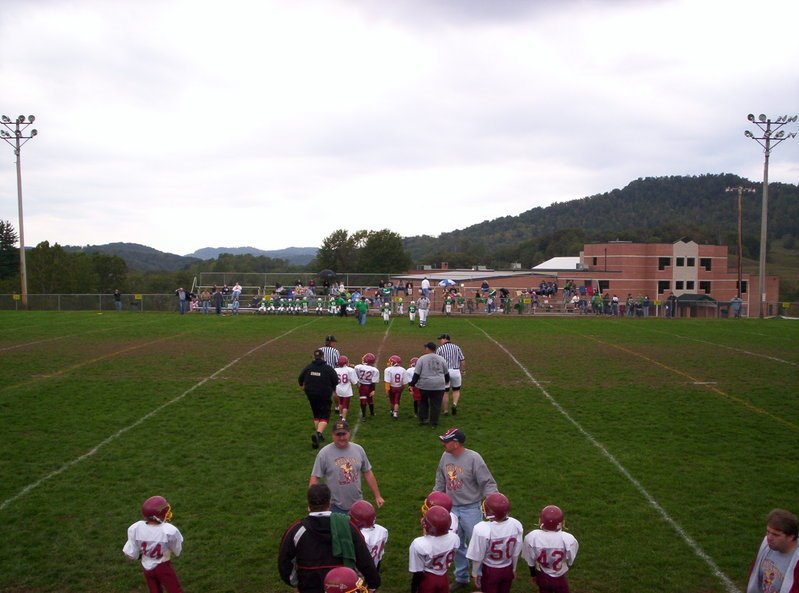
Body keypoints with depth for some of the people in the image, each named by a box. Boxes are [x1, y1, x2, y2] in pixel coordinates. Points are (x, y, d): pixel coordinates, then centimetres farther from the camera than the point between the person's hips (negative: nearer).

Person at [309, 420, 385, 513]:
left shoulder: (358, 450, 2)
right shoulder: (324, 453, -10)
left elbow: (368, 473, 10)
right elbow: (315, 478, -8)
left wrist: (377, 496, 11)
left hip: (358, 505, 4)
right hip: (335, 507, -4)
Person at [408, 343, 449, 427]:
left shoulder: (422, 359, -4)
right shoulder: (441, 359, 4)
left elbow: (416, 373, -6)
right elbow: (446, 373, 15)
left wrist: (413, 383, 3)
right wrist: (447, 381, 32)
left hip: (424, 385, -1)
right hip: (438, 385, 1)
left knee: (423, 402, 18)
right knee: (436, 404, 8)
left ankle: (423, 419, 19)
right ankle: (434, 422, 12)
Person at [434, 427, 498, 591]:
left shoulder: (473, 458, -20)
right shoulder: (445, 457, -1)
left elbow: (488, 483, -17)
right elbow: (440, 482, 12)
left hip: (470, 509, -6)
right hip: (452, 508, 6)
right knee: (457, 545, 18)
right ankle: (461, 578, 34)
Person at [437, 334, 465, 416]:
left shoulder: (439, 349, -1)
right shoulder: (457, 347, 6)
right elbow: (462, 360, 4)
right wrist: (461, 371, 14)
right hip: (456, 371, 2)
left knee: (444, 391, 6)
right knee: (456, 390, 18)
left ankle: (445, 411, 9)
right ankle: (455, 404, -6)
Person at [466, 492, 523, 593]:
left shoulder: (482, 529, -32)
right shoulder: (516, 525, -19)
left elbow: (477, 557, -18)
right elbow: (516, 553, -4)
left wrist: (475, 574, 0)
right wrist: (513, 569, 14)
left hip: (489, 571, -3)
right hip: (508, 569, 3)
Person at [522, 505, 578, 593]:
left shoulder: (532, 537, -25)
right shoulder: (568, 539, -29)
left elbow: (530, 561, -8)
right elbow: (570, 561, -9)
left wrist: (533, 574, 12)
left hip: (542, 577, 2)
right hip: (560, 578, -2)